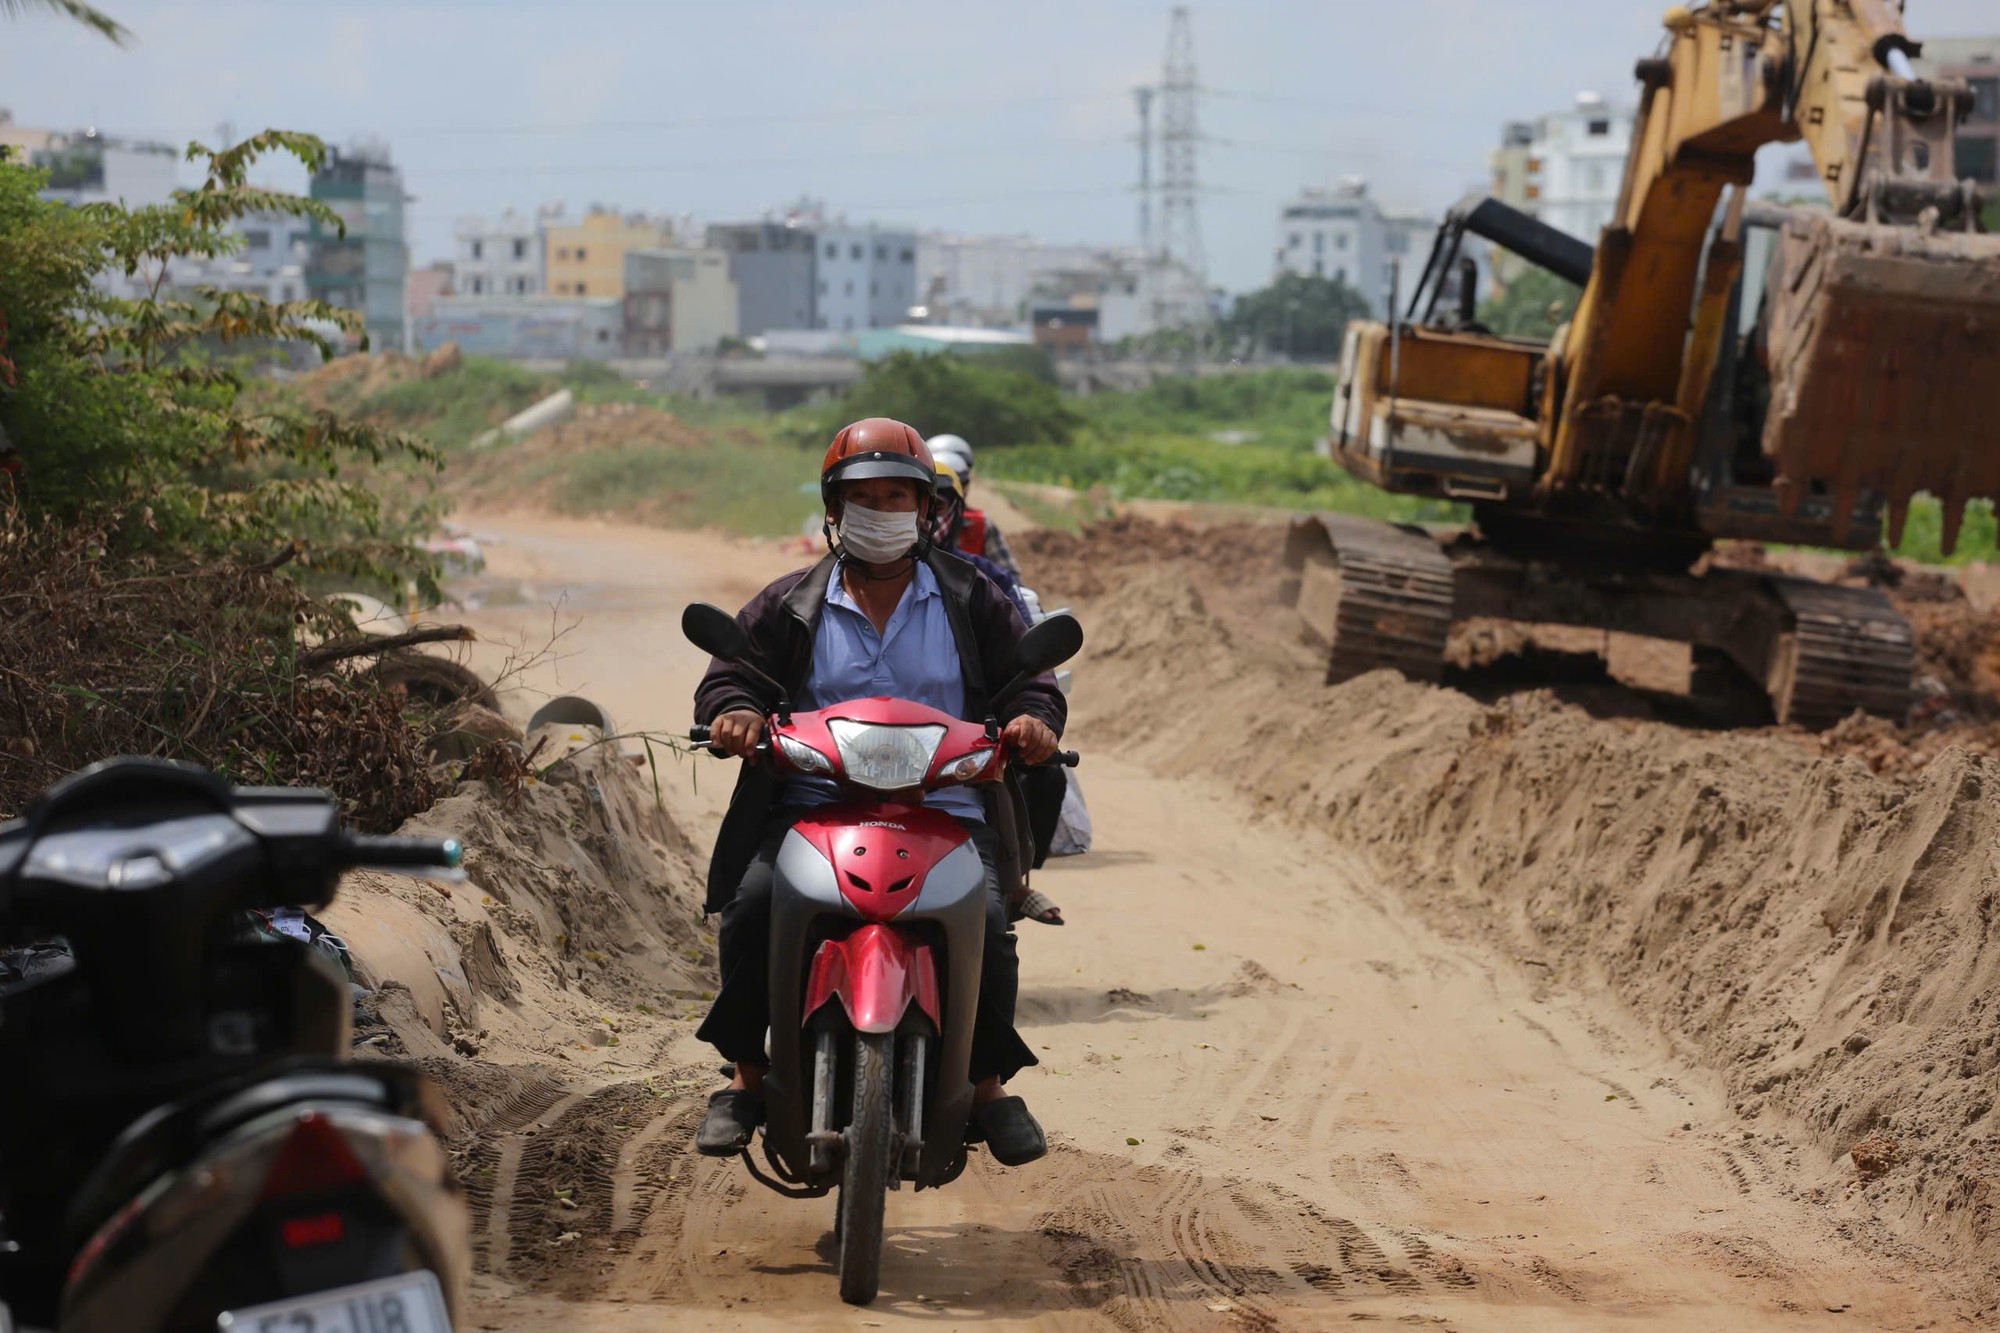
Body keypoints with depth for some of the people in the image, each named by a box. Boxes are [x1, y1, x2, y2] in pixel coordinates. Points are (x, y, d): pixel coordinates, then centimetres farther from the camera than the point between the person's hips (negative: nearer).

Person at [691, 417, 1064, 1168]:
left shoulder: (972, 602, 14)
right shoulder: (790, 606, 13)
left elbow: (1030, 681, 11)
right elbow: (728, 675, 7)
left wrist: (1032, 720, -13)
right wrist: (735, 712, -18)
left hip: (946, 811, 0)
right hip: (813, 808, 0)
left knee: (986, 920, -26)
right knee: (751, 904, -26)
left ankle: (990, 1085, -5)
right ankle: (748, 1077, -10)